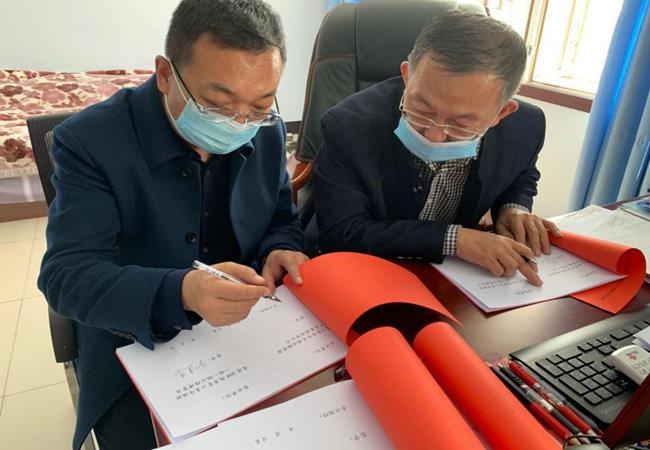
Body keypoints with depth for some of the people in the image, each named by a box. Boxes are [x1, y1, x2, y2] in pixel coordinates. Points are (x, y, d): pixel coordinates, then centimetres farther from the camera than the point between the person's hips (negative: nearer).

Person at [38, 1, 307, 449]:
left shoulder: (269, 132, -6)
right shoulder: (90, 140, -18)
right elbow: (66, 275, -22)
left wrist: (281, 252, -17)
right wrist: (180, 293, -40)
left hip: (252, 336, 3)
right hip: (137, 352, -2)